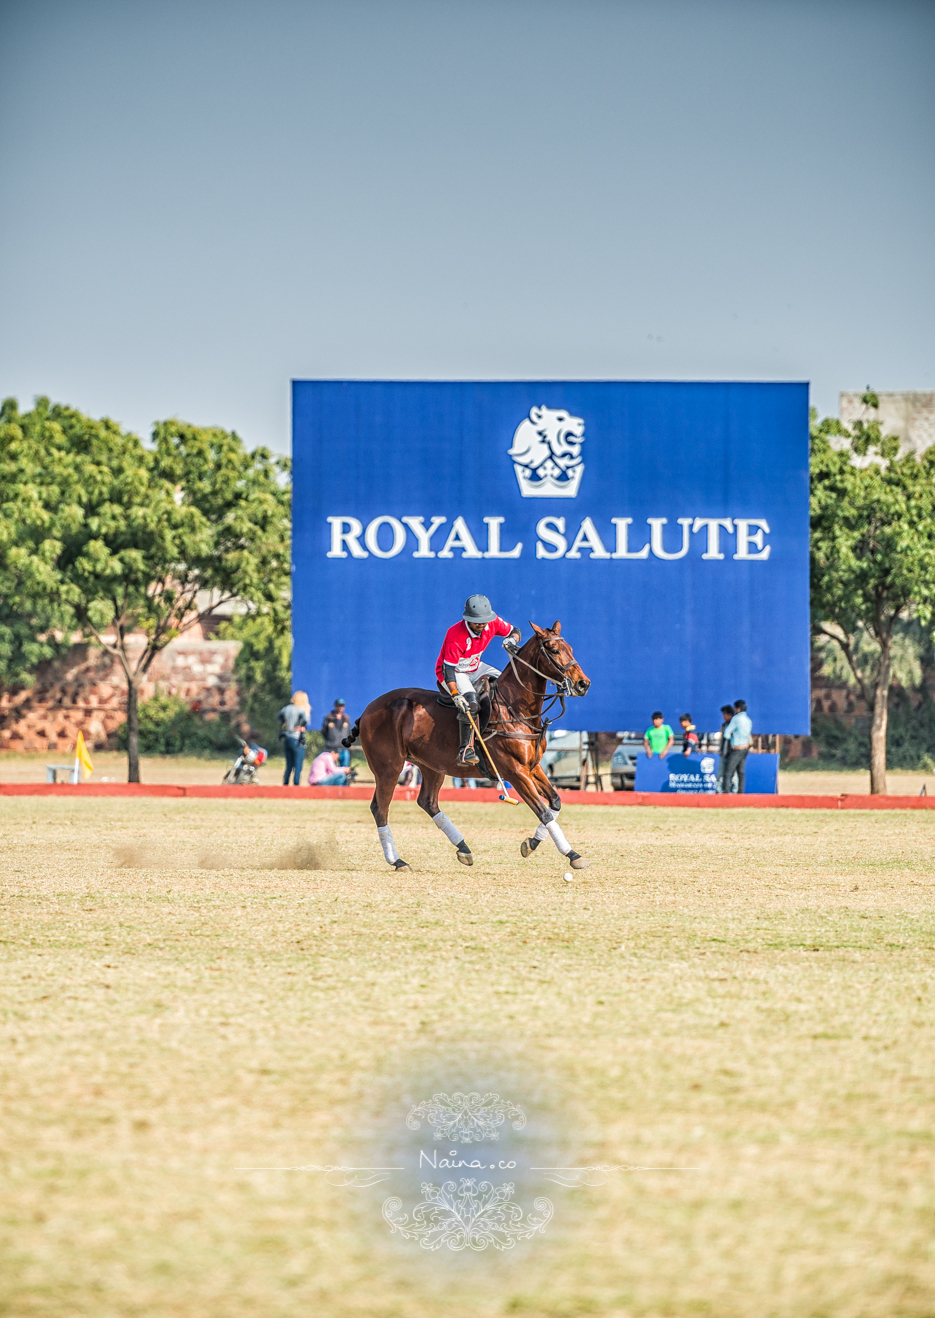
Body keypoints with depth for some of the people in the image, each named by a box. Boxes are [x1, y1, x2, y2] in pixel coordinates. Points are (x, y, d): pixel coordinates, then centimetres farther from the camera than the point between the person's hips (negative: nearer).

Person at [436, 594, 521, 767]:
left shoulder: (492, 623, -14)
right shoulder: (455, 636, -32)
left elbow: (515, 631, 3)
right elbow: (448, 668, -32)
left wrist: (512, 640, -23)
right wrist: (456, 696, -43)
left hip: (475, 668, 7)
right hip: (450, 673, -7)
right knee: (470, 701, -32)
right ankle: (466, 750, -32)